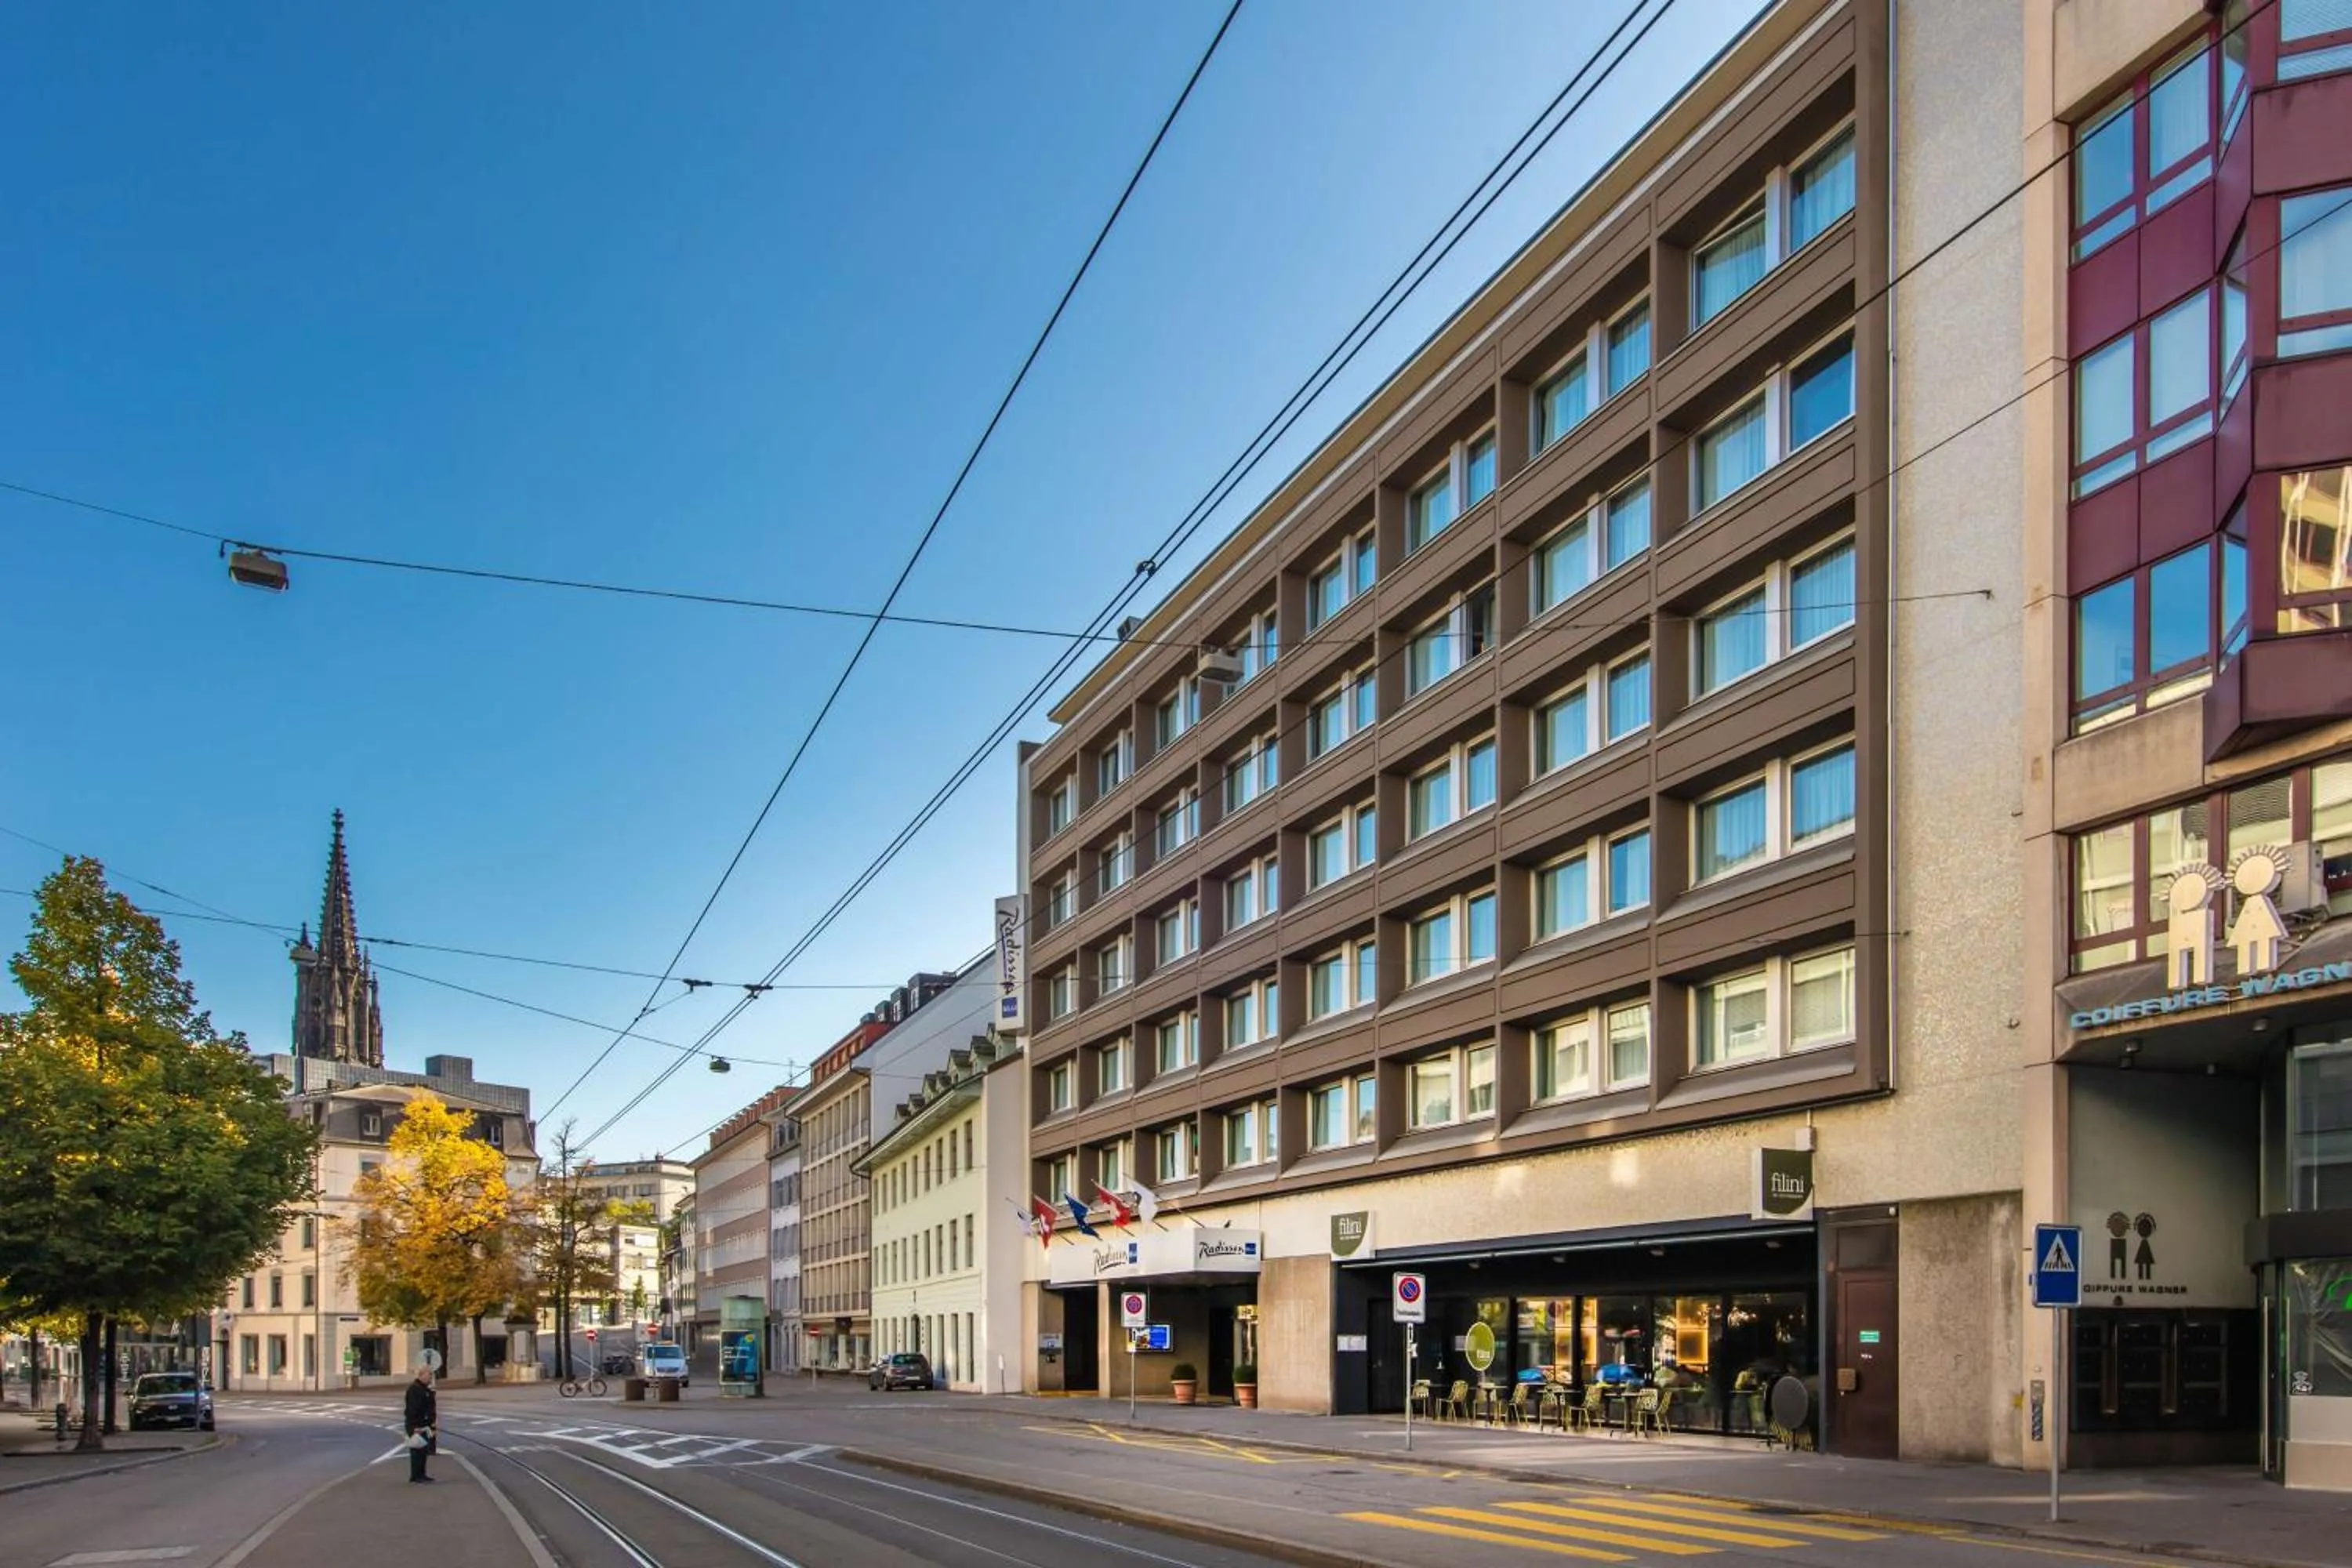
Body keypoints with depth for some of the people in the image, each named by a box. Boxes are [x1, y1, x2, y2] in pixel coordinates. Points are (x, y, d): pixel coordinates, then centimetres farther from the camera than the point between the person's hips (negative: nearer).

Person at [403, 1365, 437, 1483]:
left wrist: (432, 1425, 24)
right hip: (415, 1426, -10)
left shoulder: (426, 1390, 17)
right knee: (418, 1451, -7)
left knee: (423, 1451, 13)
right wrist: (416, 1427, -26)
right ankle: (415, 1475, -2)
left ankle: (421, 1474, 20)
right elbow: (412, 1410, -22)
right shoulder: (414, 1389, -16)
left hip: (423, 1425, 10)